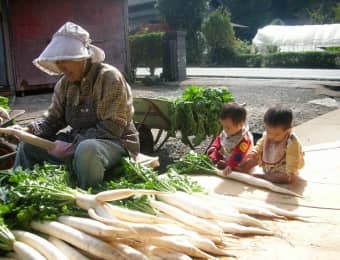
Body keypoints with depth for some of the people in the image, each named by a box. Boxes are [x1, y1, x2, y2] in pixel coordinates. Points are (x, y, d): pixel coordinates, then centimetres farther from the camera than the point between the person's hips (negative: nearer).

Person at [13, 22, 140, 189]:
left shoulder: (109, 77, -18)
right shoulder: (64, 83, 4)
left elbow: (112, 128, -24)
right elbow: (53, 120, 8)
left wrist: (73, 144, -26)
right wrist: (29, 130, -12)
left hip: (116, 143, -7)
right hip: (78, 142, 7)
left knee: (87, 149, -40)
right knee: (27, 145, 4)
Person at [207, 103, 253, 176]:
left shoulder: (245, 139, -28)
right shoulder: (226, 132, -2)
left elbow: (238, 154, -35)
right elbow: (219, 138, 18)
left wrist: (230, 166, -44)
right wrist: (214, 146, 0)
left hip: (236, 164, -9)